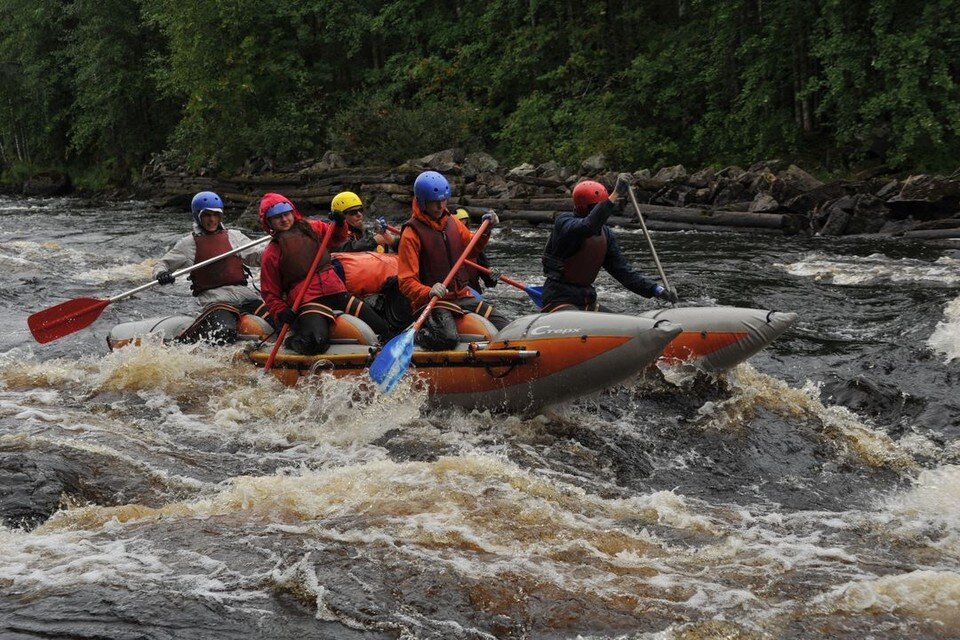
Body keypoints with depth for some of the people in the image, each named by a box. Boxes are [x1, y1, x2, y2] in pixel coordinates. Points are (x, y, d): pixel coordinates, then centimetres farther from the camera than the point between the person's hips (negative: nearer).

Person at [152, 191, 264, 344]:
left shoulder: (233, 235, 18)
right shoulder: (189, 243, 11)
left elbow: (256, 256, 12)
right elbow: (162, 264, 13)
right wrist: (161, 274, -12)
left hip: (245, 293, 4)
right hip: (215, 299, -4)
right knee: (224, 334, -32)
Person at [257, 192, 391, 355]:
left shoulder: (311, 228, 15)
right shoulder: (271, 254, 5)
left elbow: (335, 239, 30)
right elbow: (270, 293, 6)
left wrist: (339, 224, 9)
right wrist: (281, 313, -10)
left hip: (337, 292, 5)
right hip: (308, 301, -5)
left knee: (382, 331, 2)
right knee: (315, 343, -35)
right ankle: (296, 340, -1)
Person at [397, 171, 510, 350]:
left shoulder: (453, 222, 11)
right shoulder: (412, 233, -11)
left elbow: (472, 249, 29)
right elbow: (406, 282, -16)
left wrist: (486, 230, 10)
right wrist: (428, 292, -35)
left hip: (462, 297, 6)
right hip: (432, 302, -6)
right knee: (448, 339, -34)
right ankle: (418, 335, -2)